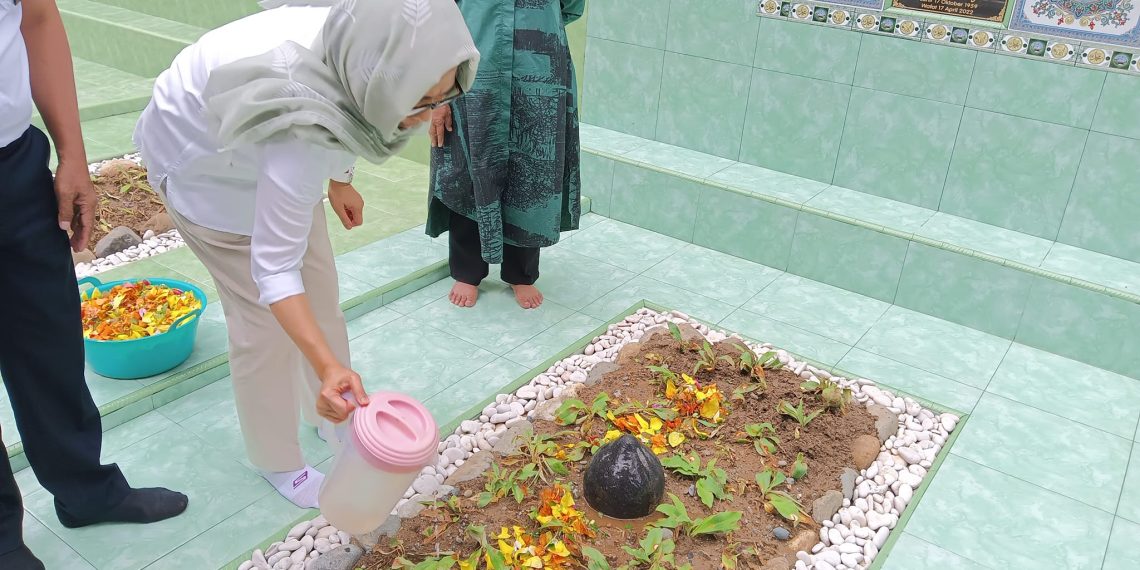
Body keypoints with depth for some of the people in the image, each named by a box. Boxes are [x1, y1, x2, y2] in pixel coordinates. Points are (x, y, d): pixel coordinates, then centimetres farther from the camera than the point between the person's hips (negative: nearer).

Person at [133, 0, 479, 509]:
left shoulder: (357, 48, -25)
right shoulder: (298, 127, -46)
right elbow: (274, 265, -41)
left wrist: (339, 181, 10)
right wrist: (329, 367, -49)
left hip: (274, 150, 7)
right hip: (207, 158, -7)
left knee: (320, 288, 11)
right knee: (263, 320, -3)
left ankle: (334, 416, 31)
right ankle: (276, 461, 19)